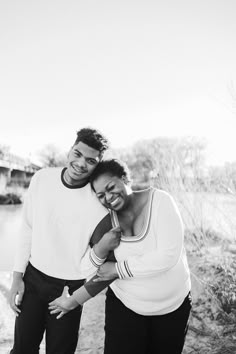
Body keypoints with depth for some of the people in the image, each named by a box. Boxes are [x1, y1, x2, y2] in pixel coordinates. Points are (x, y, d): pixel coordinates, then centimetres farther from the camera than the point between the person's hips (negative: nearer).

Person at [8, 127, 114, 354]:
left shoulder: (99, 201, -19)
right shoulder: (42, 178, -9)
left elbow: (88, 267, -12)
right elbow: (27, 228, 2)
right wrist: (17, 276, 3)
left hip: (69, 287, -3)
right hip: (32, 277, 3)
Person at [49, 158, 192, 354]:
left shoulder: (160, 200, -19)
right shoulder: (107, 220, -8)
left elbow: (168, 256, -26)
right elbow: (106, 272, -2)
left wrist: (118, 268, -20)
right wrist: (73, 301, -3)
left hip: (173, 306, -1)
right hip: (125, 306, 1)